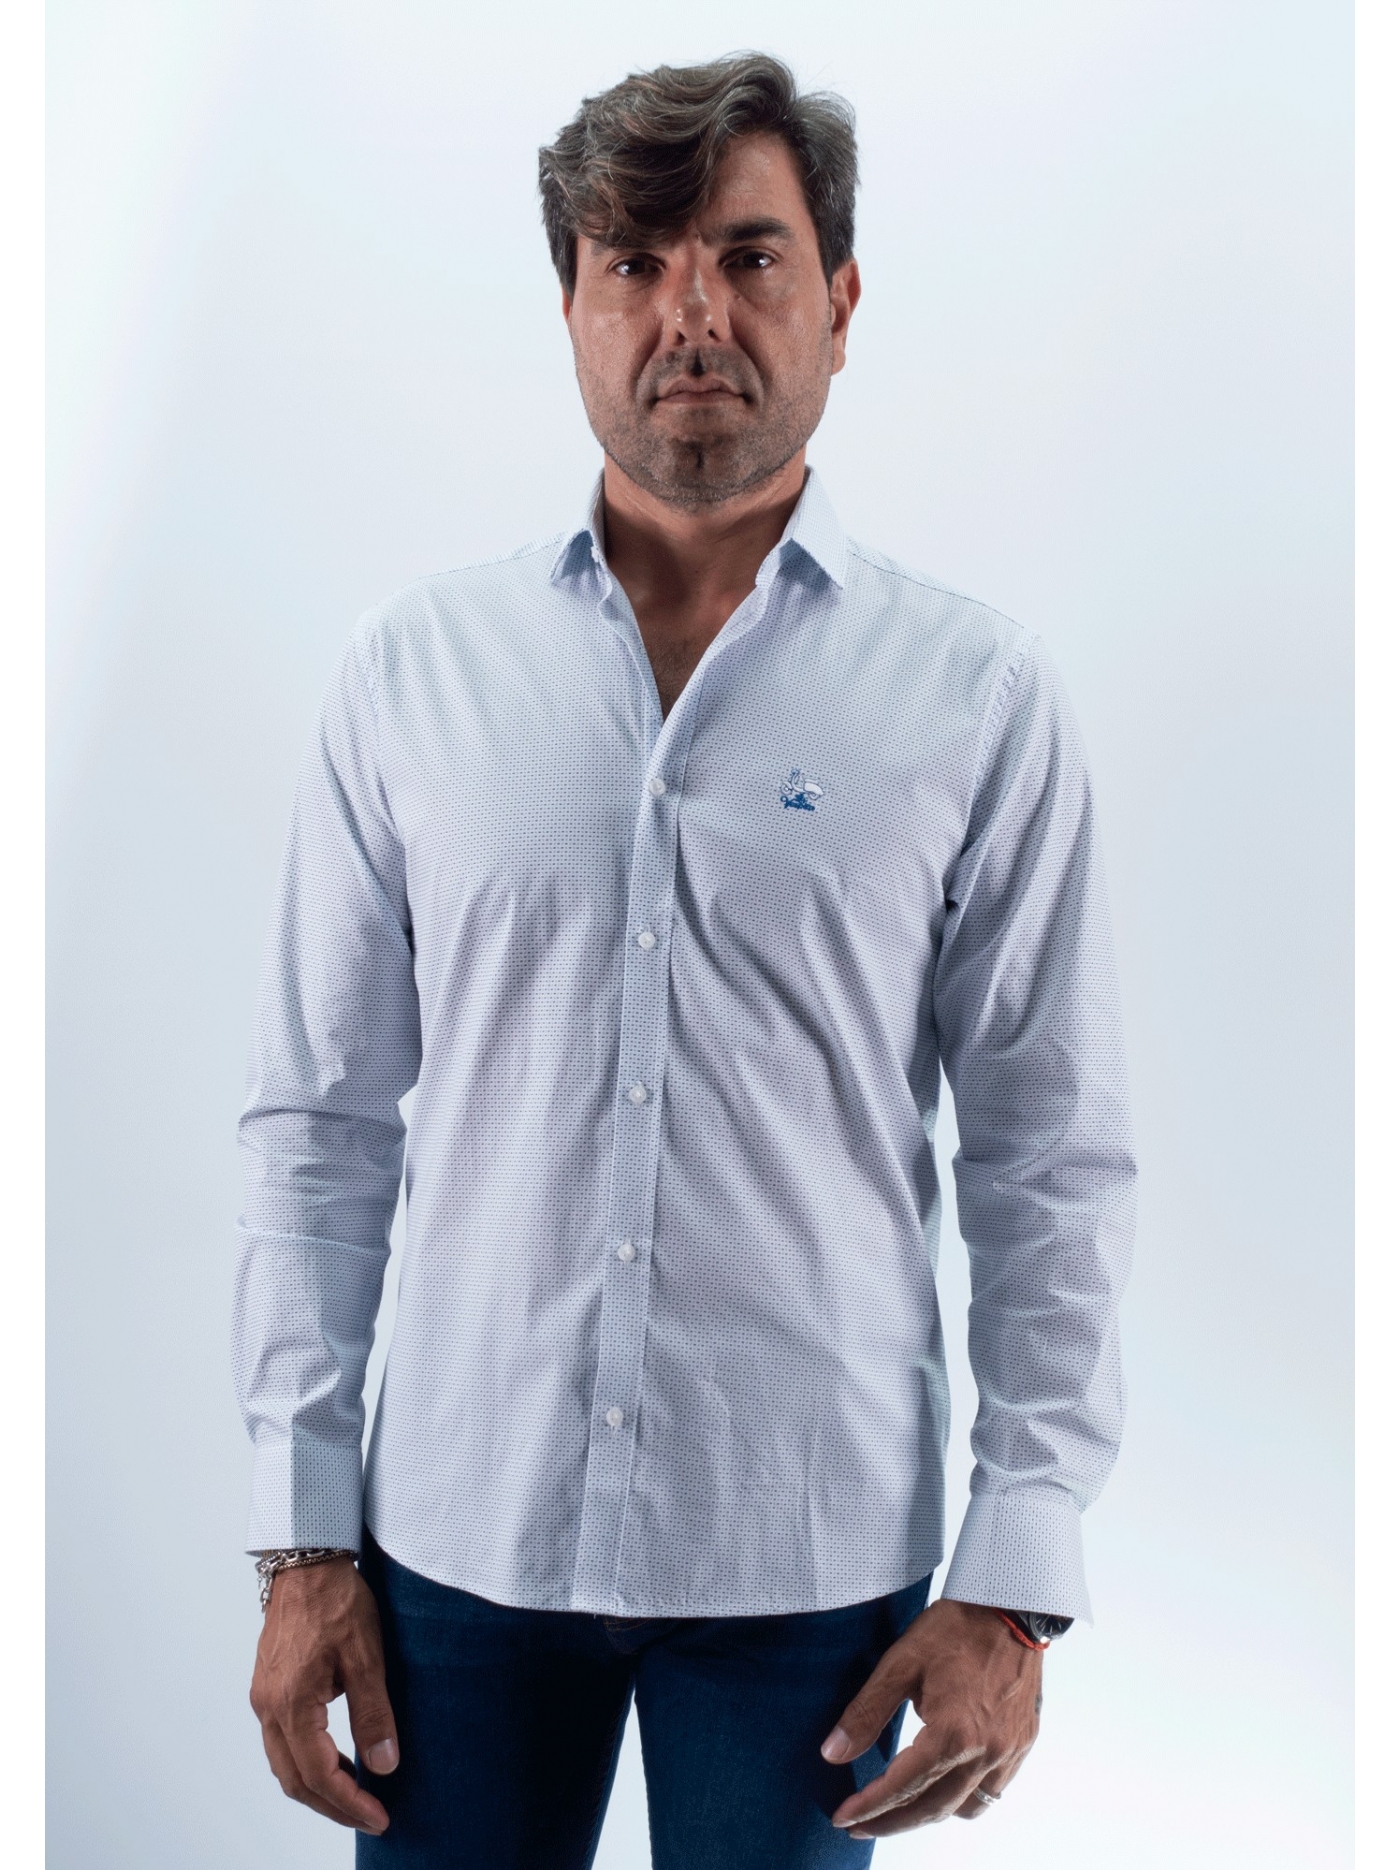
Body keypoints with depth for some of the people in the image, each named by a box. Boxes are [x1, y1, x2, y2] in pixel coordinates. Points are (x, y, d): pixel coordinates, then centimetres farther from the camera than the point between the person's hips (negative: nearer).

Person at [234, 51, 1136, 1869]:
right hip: (460, 1533, 1)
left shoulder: (979, 694, -3)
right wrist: (300, 1538, 1)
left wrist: (1016, 1580, -5)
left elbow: (1052, 1161, -2)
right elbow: (320, 1125, 3)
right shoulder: (414, 666, 0)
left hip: (813, 1557, -1)